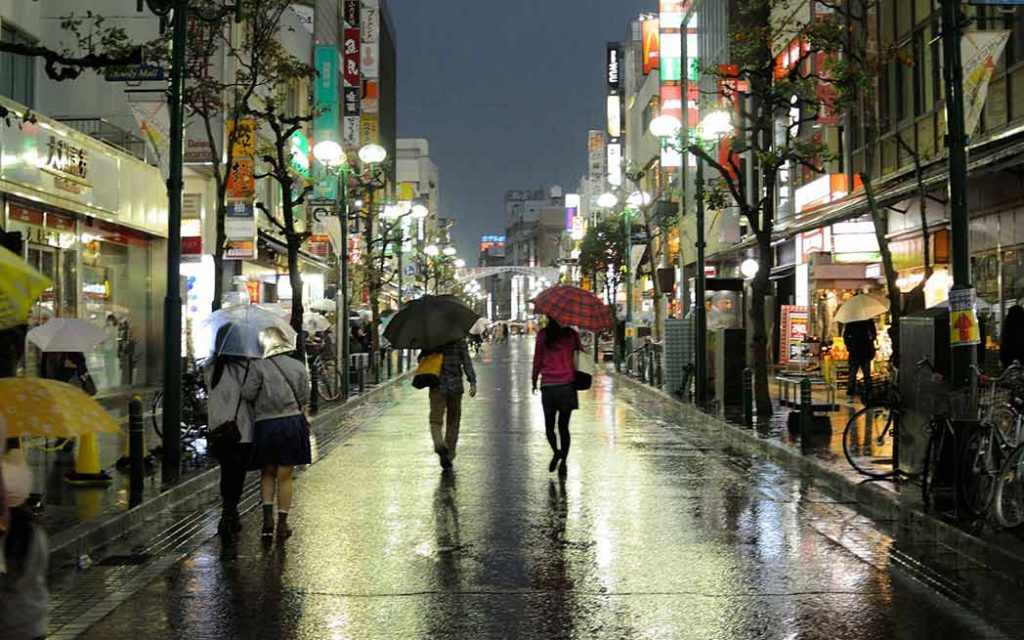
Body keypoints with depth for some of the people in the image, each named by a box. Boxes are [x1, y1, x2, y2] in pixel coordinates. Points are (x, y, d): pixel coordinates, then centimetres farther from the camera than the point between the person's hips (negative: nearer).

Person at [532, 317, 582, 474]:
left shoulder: (543, 335, -2)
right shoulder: (572, 334, 0)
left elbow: (537, 359, 0)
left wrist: (534, 381, 9)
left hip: (548, 385, -1)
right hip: (567, 384, 1)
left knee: (549, 425, 13)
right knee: (563, 426, 9)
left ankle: (556, 451, -7)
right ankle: (563, 461, 6)